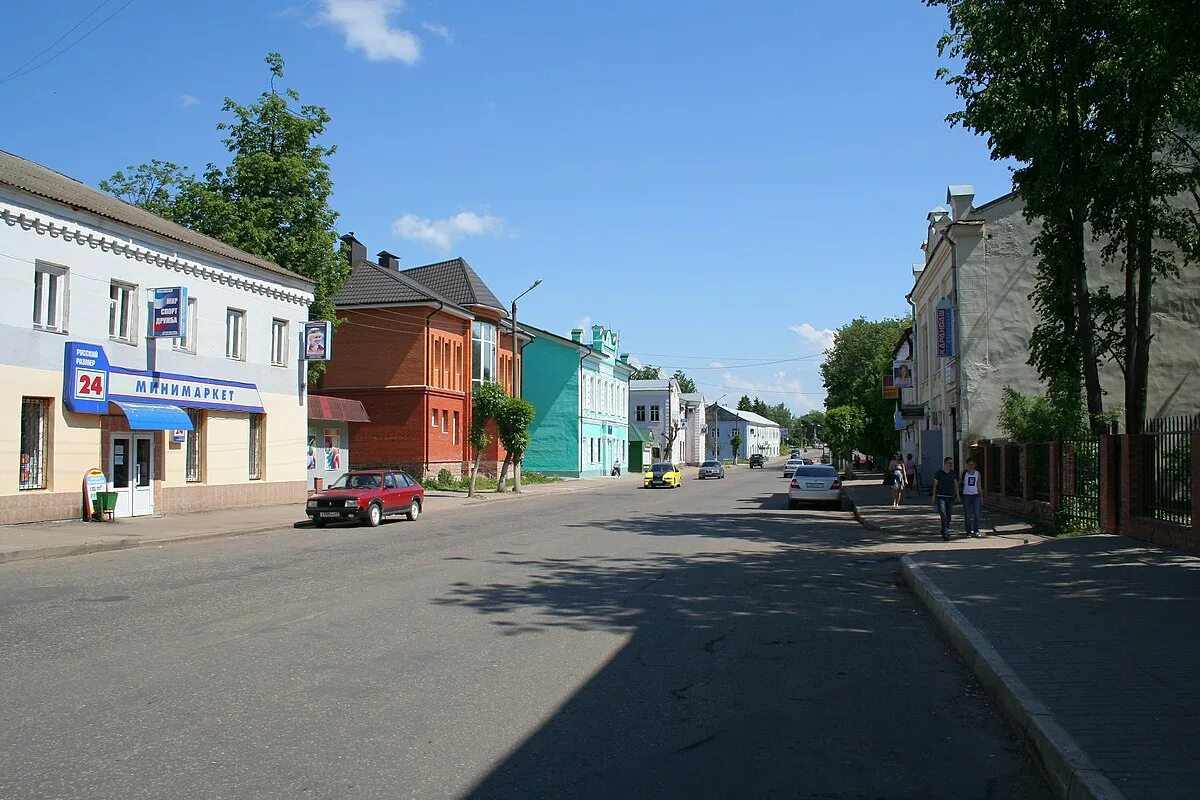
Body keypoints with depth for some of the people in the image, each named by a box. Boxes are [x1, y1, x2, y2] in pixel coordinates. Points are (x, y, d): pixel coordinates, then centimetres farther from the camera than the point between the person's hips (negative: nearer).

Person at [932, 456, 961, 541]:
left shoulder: (953, 473, 9)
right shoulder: (938, 473, -1)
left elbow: (955, 485, 14)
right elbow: (935, 485, 4)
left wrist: (957, 495, 5)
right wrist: (934, 498, 3)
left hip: (950, 497, 4)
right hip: (941, 497, -4)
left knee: (948, 516, 6)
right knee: (943, 515, -14)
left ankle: (944, 531, 22)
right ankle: (945, 534, -18)